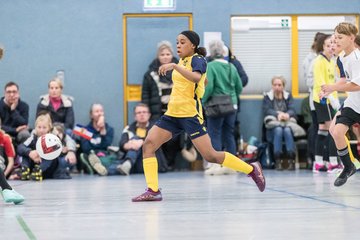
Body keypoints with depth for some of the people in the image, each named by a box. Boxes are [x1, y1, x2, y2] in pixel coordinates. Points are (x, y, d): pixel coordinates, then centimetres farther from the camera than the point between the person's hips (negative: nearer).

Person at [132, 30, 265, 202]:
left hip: (190, 115, -8)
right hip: (172, 114, 8)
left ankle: (252, 169, 7)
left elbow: (196, 77, -31)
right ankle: (153, 191, -11)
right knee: (148, 144, -9)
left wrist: (174, 66, -36)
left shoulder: (197, 60, -8)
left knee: (211, 156, -9)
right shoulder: (182, 61, 16)